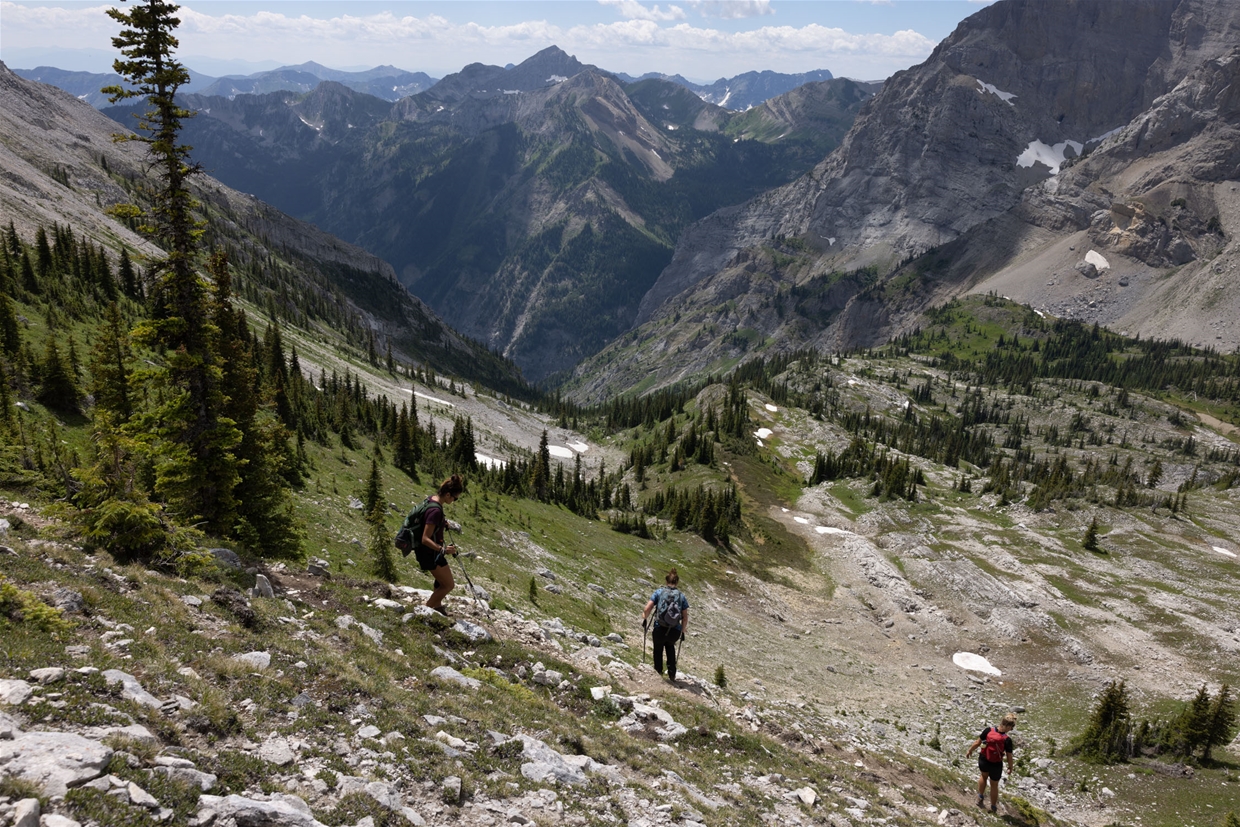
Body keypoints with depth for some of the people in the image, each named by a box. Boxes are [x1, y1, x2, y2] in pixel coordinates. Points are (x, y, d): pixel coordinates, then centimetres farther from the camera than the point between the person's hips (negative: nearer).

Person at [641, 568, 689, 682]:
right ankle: (672, 675, 30)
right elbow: (685, 618, 4)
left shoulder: (659, 592, 0)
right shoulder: (682, 596, 5)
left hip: (659, 629, -2)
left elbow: (647, 609, -6)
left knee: (658, 649, 28)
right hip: (675, 632, 2)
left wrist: (645, 619, 13)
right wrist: (682, 631, 18)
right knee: (670, 646, 34)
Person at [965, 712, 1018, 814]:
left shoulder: (988, 731, -20)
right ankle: (993, 807, 40)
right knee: (994, 785, 23)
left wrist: (969, 751, 8)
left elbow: (977, 743, -9)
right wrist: (1010, 767, 7)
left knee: (983, 776, 36)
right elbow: (1009, 756, -13)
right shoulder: (1007, 740, -25)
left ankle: (980, 797, 36)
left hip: (983, 761, 2)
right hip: (996, 765, -2)